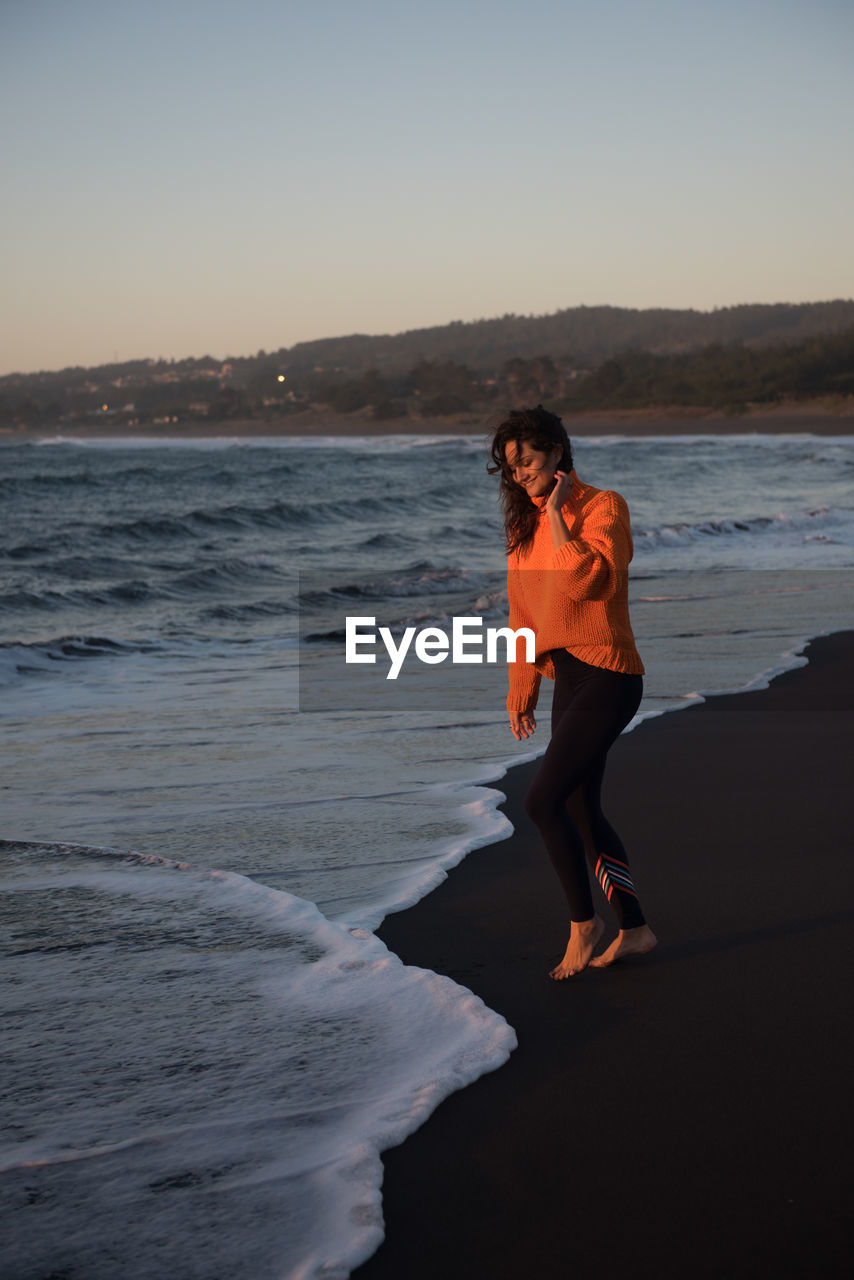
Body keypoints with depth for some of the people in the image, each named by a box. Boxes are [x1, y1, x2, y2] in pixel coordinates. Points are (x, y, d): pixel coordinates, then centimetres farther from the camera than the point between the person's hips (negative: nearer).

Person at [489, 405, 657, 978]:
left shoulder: (602, 506, -8)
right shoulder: (527, 525, 14)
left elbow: (589, 581, -25)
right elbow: (523, 615, 18)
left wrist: (557, 515, -18)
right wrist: (521, 694, 18)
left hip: (606, 677, -8)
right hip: (566, 678, 8)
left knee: (544, 800, -14)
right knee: (584, 810, 10)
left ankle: (584, 921, 3)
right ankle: (635, 929, 20)